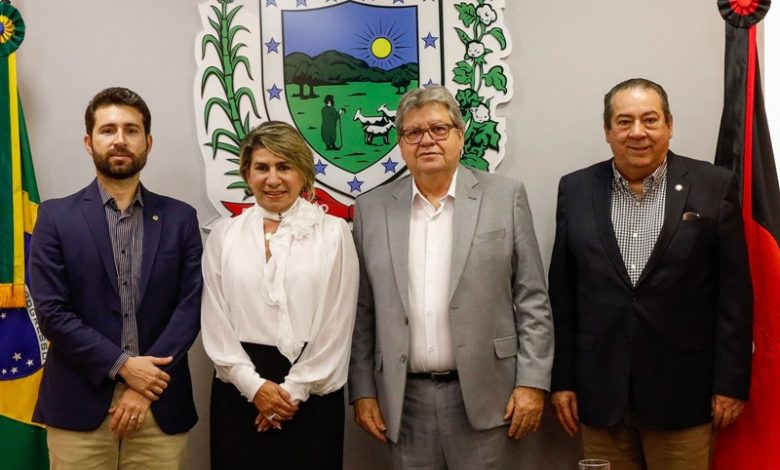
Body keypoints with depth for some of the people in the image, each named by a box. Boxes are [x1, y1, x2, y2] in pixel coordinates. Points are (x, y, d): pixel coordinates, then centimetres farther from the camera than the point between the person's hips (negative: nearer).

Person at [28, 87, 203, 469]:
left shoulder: (180, 218, 6)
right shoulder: (56, 217, 2)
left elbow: (191, 305, -1)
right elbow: (51, 312, -5)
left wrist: (146, 384, -10)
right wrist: (122, 366, -12)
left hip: (161, 406, 1)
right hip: (79, 404, -1)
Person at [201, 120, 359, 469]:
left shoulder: (333, 233, 0)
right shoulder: (224, 236, 6)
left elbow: (337, 323, -3)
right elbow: (215, 322, 2)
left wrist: (294, 389, -8)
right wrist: (254, 385, -8)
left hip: (313, 392, -1)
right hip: (239, 391, 2)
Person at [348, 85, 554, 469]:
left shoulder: (505, 197, -1)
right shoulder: (372, 209, 4)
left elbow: (532, 300, -1)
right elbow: (362, 312, 6)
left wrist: (532, 381, -6)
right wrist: (362, 391, 3)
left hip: (483, 394, -1)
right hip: (405, 399, 2)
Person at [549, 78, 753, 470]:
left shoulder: (714, 187, -2)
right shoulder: (576, 189, 4)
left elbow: (735, 293, -1)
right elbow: (562, 293, 6)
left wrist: (731, 383, -3)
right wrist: (562, 380, 4)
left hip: (681, 392, -1)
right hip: (600, 392, 2)